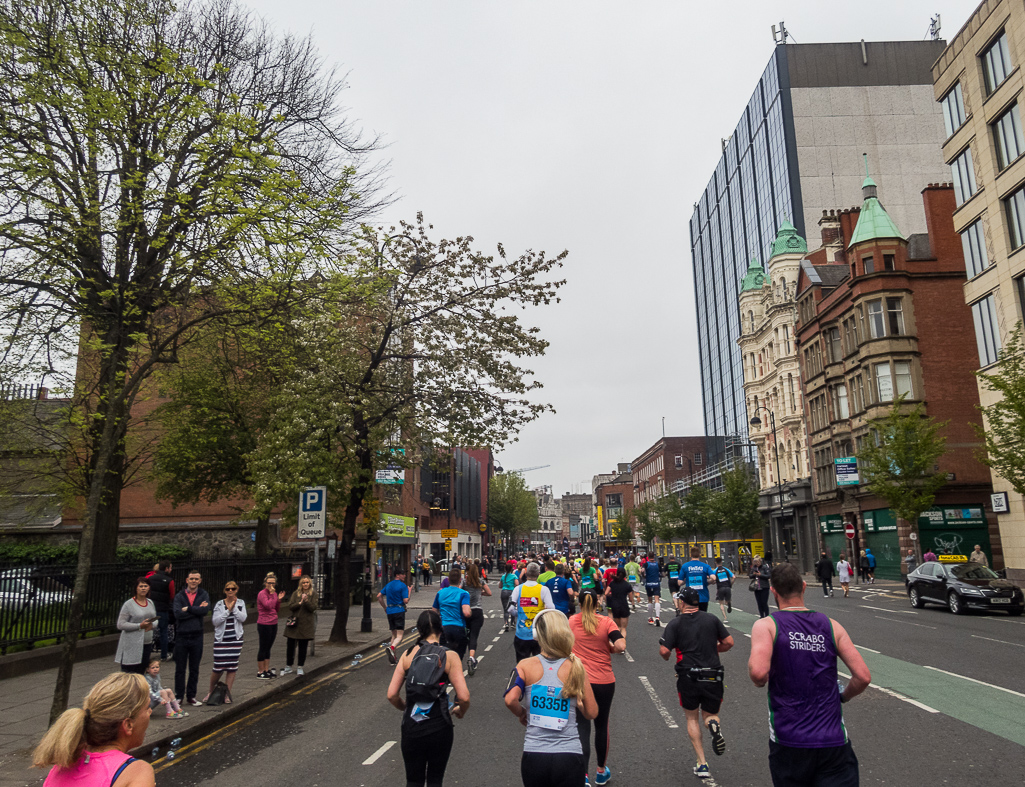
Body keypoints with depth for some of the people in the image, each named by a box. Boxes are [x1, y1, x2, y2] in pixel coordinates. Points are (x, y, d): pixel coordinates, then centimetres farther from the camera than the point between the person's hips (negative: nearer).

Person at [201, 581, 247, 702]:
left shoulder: (241, 603, 5)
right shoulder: (219, 604, 0)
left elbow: (243, 618, -8)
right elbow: (215, 621, -10)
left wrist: (234, 607, -12)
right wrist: (228, 610, -15)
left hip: (236, 639, 2)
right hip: (221, 639, -2)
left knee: (232, 667, 3)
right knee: (218, 667, -3)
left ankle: (227, 694, 14)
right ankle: (210, 691, 21)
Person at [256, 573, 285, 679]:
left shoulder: (274, 593, 11)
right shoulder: (262, 594, -11)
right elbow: (268, 605, -26)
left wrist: (279, 600, -1)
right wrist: (272, 594, -18)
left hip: (273, 624, 7)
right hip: (264, 624, -7)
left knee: (268, 648, 14)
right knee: (263, 648, 1)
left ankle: (266, 670, 22)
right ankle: (260, 672, 11)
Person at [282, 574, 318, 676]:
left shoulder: (313, 594, 1)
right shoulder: (295, 593, 6)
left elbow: (313, 608, -6)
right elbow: (290, 606, -1)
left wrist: (306, 601, -22)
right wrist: (300, 603, -15)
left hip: (306, 624, -1)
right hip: (294, 622, 1)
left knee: (303, 646, 6)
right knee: (290, 645, 3)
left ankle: (300, 667, 16)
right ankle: (288, 666, 18)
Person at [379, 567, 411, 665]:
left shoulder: (388, 585, 12)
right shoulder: (403, 586, -9)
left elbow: (379, 596, 12)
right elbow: (406, 601, -13)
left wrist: (385, 607, 18)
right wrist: (409, 591, 2)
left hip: (390, 612, 7)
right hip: (399, 611, -7)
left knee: (394, 635, 15)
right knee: (400, 636, -6)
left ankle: (393, 658, 12)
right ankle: (391, 648, -34)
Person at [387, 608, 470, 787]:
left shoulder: (407, 655, -3)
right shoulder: (449, 657, -9)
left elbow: (392, 695, -5)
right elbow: (464, 697, -16)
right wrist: (461, 711, 6)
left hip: (411, 727, 1)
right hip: (439, 728, -1)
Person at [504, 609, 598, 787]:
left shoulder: (525, 666, -4)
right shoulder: (576, 667, -3)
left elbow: (510, 700, -17)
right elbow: (591, 712, -1)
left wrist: (522, 715, 3)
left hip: (534, 756, 1)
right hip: (570, 757, -1)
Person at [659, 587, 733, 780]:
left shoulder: (675, 623, -3)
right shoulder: (712, 619, 4)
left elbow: (664, 651, -11)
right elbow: (729, 642, 5)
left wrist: (666, 656, 11)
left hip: (688, 677, -2)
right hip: (713, 676, 2)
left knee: (692, 719, 18)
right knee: (710, 715, 20)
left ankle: (702, 764, 10)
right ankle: (714, 724, -16)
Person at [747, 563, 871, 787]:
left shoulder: (766, 626, -7)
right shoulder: (831, 626, 3)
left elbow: (758, 672, -24)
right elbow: (863, 677, -2)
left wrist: (759, 682, -1)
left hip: (789, 744, -1)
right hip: (834, 741, 2)